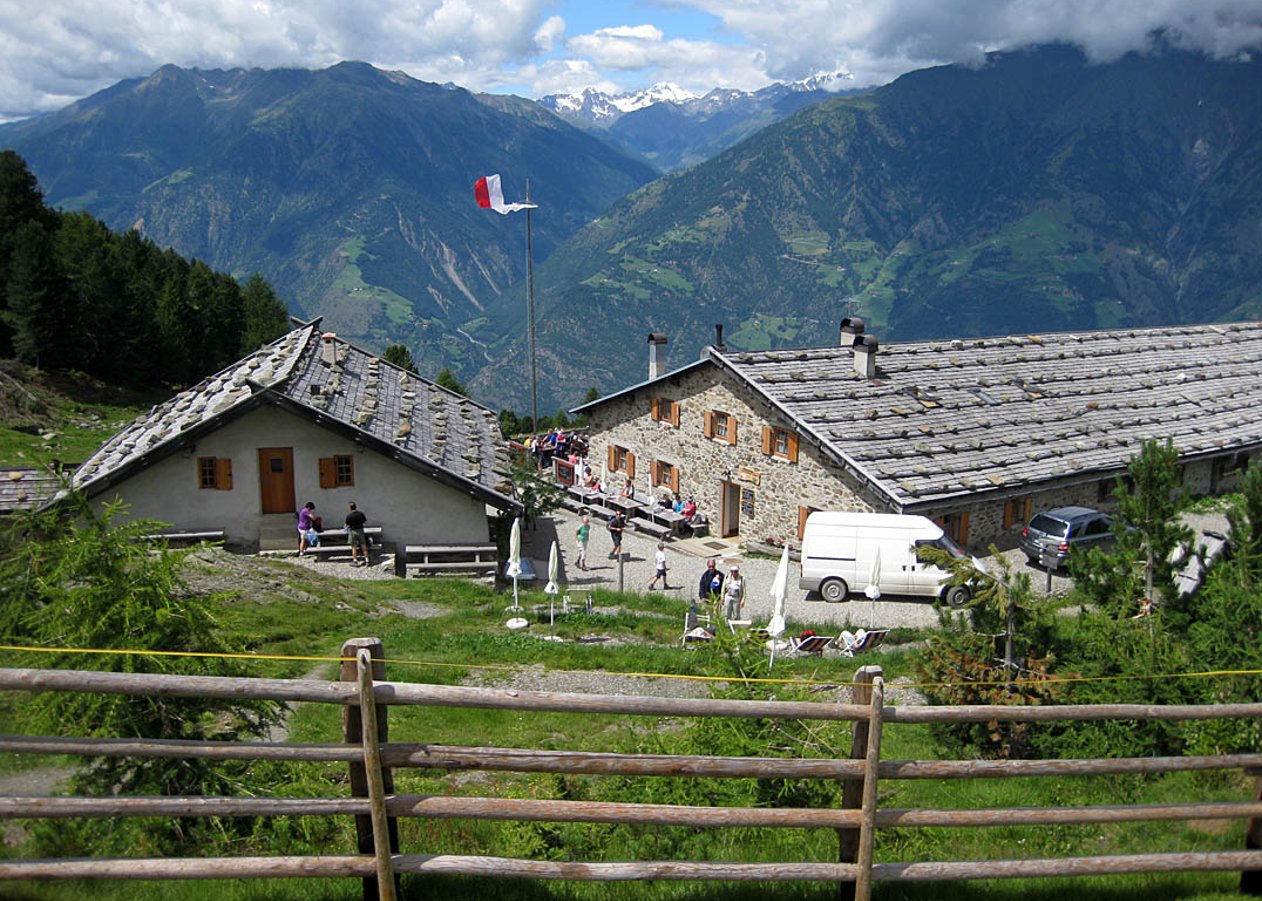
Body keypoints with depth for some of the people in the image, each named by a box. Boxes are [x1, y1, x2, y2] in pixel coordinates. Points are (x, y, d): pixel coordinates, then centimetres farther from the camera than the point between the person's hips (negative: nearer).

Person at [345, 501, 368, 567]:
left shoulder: (349, 516, -13)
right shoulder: (360, 513, -5)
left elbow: (347, 525, -4)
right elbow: (365, 522, 3)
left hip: (353, 531, -3)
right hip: (360, 530, 3)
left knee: (354, 547, 6)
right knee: (363, 546, 10)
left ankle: (355, 561, 8)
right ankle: (366, 560, 12)